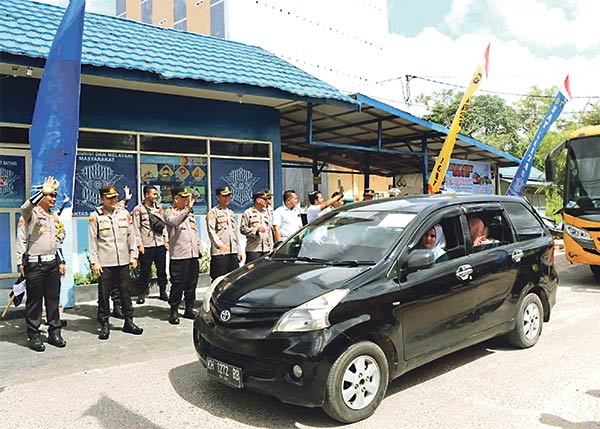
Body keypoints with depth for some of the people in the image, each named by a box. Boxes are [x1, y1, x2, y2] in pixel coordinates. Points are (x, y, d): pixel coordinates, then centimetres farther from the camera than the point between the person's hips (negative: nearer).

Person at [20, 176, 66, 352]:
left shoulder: (55, 217, 16)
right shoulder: (32, 213, -5)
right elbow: (25, 207, -33)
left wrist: (61, 261, 18)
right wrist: (43, 191, -34)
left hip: (52, 262, 6)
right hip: (35, 263, -6)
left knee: (53, 299, 10)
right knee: (34, 301, 1)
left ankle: (54, 332, 18)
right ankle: (34, 336, 10)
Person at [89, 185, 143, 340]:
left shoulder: (124, 213, 9)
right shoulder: (95, 216, 0)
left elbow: (131, 235, 12)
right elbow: (92, 241, -1)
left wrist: (133, 256, 7)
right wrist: (94, 262, -6)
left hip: (123, 262, 3)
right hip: (105, 263, -3)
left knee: (125, 292, 9)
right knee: (104, 294, 3)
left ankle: (129, 322, 19)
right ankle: (104, 325, 14)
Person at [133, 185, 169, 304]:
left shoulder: (159, 208, 14)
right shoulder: (138, 209, -1)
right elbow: (136, 228, -5)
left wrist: (166, 240, 8)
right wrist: (139, 244, -10)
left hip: (160, 245, 5)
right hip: (146, 245, -4)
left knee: (162, 270, 9)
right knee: (145, 271, 0)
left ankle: (163, 292, 19)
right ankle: (141, 294, 10)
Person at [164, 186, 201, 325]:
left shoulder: (189, 213, 19)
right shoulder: (170, 213, -3)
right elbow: (174, 222, -27)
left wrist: (199, 248, 17)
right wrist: (187, 208, -30)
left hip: (193, 254, 7)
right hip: (179, 255, -7)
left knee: (192, 284, 11)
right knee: (178, 284, -4)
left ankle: (189, 309, 22)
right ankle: (174, 312, 6)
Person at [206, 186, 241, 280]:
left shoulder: (231, 213, 21)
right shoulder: (213, 212, -2)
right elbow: (211, 231, -15)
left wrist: (238, 250, 20)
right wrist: (219, 244, -30)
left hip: (233, 251, 7)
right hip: (219, 252, -7)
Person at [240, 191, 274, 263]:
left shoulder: (267, 212, 17)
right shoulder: (248, 212, 0)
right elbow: (242, 229, -4)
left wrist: (271, 246, 11)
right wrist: (256, 230, -15)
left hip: (267, 249, 5)